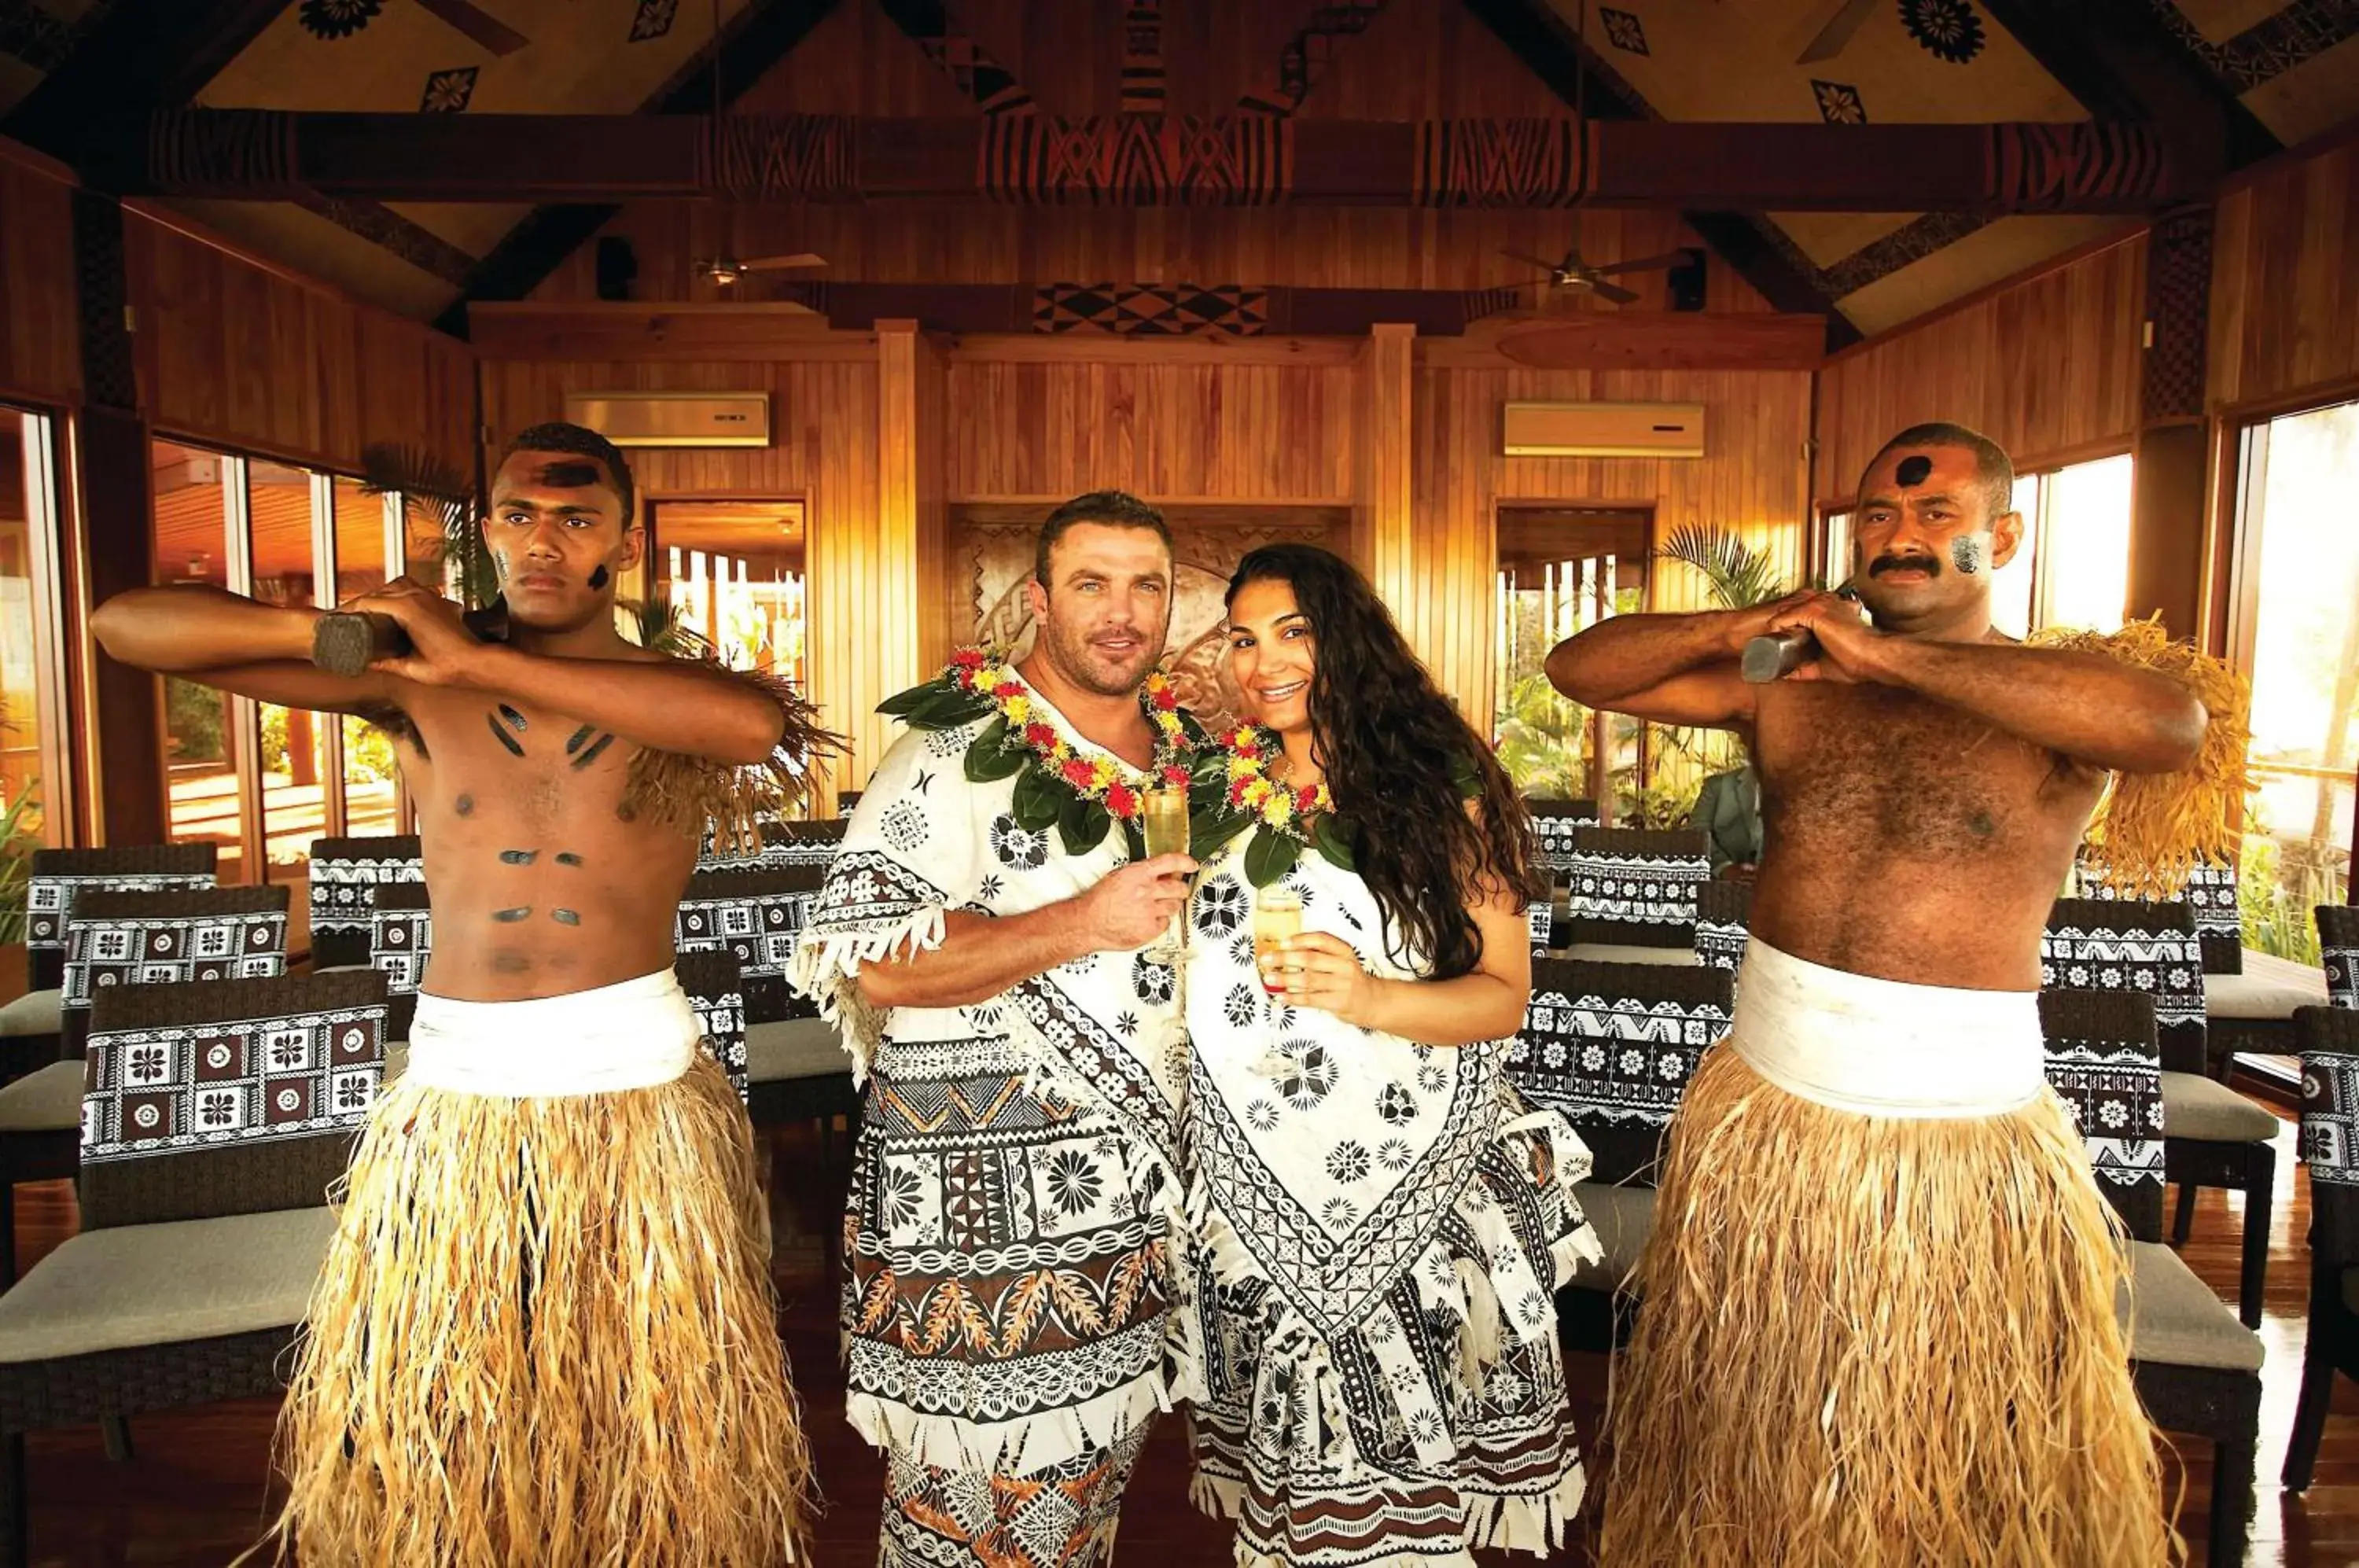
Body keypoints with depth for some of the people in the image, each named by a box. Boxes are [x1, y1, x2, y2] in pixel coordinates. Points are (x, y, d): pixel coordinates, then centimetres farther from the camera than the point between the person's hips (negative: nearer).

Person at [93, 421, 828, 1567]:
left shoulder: (675, 693, 0)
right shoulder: (413, 686, 5)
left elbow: (757, 723, -26)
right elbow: (129, 625, 5)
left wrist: (484, 661, -22)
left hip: (637, 1091, -1)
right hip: (456, 1089, 2)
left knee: (658, 1418, 10)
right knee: (426, 1424, 13)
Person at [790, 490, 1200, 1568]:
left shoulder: (1187, 755, 9)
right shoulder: (958, 750, -12)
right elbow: (868, 959, -21)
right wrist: (1083, 924, -25)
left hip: (1134, 1211, 7)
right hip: (972, 1209, -6)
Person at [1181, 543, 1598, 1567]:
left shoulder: (1442, 785, -5)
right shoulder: (1217, 788, 2)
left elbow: (1503, 994, -7)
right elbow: (1171, 967, 12)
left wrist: (1370, 997, -24)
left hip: (1417, 1187, -2)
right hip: (1253, 1190, 2)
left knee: (1410, 1484, 8)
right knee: (1284, 1463, 14)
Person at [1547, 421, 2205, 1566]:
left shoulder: (2053, 710, -5)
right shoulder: (1786, 686, 2)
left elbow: (2171, 727, -28)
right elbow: (1579, 669, 1)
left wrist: (1890, 656, -25)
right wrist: (1733, 629, -16)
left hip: (1968, 1128, -2)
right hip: (1765, 1105, 3)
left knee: (1967, 1455, 15)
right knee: (1749, 1420, 21)